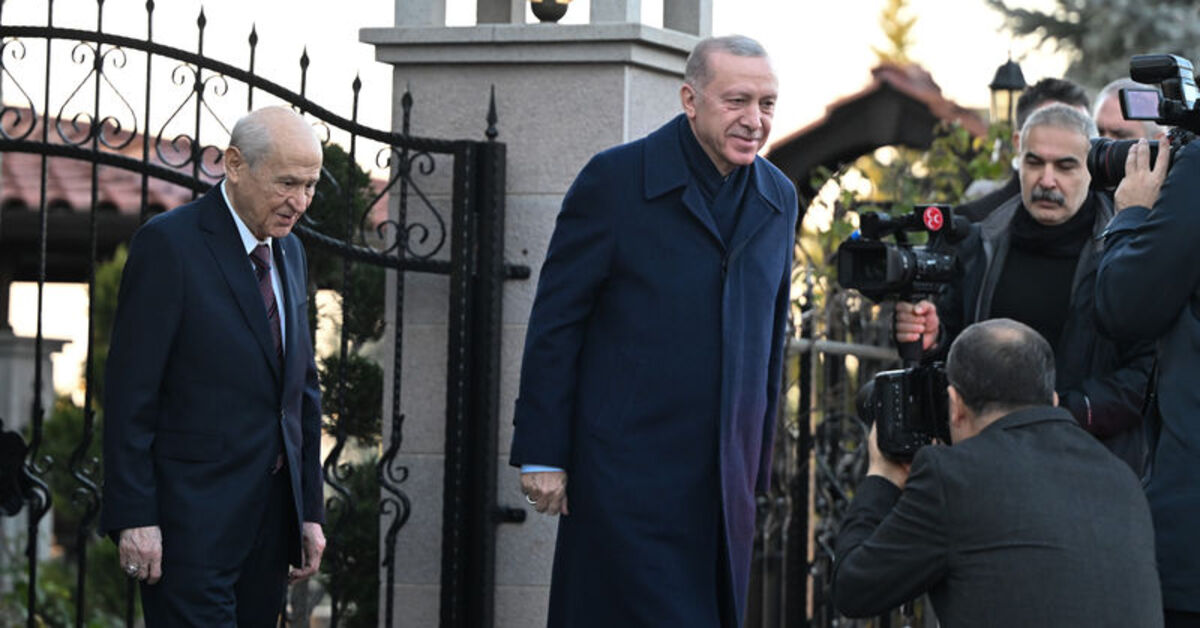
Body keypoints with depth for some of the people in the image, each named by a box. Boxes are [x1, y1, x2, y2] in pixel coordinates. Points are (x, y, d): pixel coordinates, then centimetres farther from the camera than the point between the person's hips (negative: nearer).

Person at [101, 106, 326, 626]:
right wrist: (134, 519, -16)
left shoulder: (289, 252, 14)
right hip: (194, 519, -7)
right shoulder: (169, 244, -9)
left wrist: (310, 511, 15)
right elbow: (130, 392, -12)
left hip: (272, 516, 7)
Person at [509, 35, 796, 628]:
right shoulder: (615, 179, -7)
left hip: (724, 485, 5)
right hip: (628, 477, -5)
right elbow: (554, 323, -5)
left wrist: (757, 464, 16)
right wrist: (542, 455, -8)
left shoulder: (778, 199, 10)